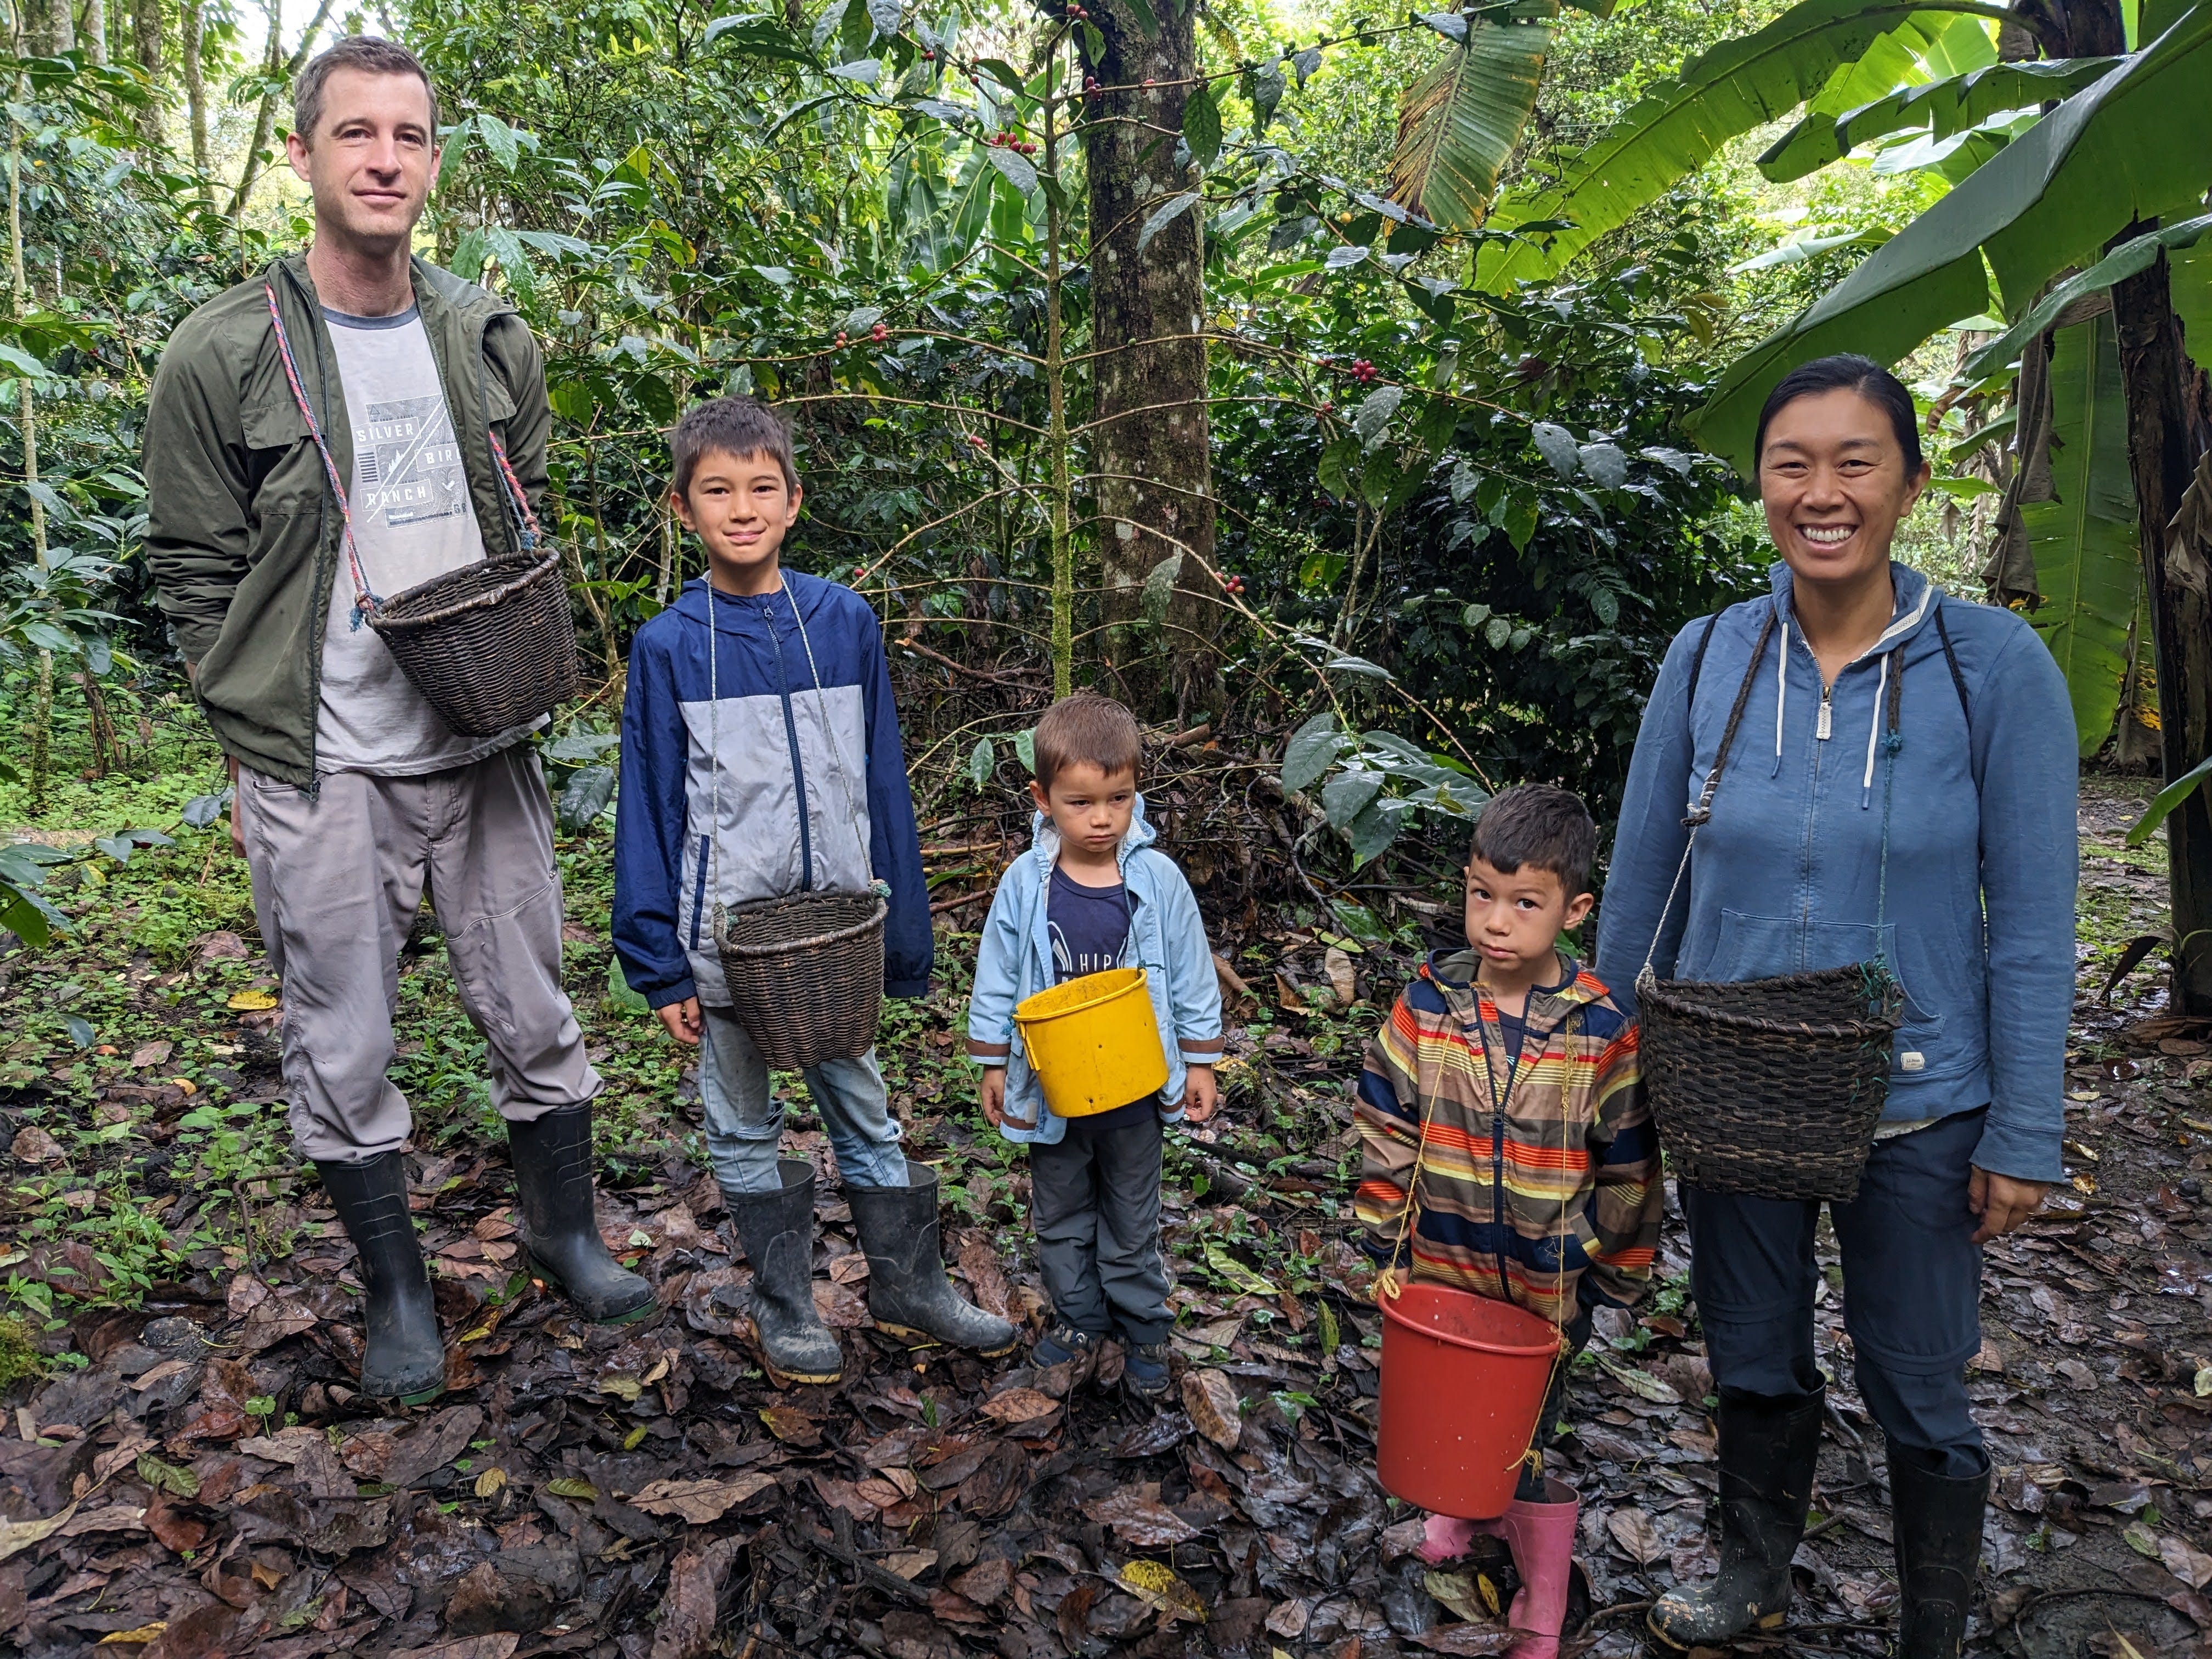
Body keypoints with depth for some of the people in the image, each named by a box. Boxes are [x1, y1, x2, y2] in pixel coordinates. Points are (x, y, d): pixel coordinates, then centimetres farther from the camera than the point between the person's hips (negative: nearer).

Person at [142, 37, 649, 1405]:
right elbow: (198, 576, -2)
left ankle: (567, 1231, 34)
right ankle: (398, 1291, 27)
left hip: (488, 752, 3)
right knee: (343, 1058, 7)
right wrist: (262, 754, -4)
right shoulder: (220, 360, -6)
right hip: (322, 776, -3)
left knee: (535, 1020, 13)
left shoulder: (493, 341, 6)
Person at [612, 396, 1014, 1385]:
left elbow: (882, 782, 3)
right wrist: (661, 967, -5)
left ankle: (909, 1287, 32)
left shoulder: (846, 622, -3)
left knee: (863, 1108, 15)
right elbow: (650, 810, -4)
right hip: (726, 931, -1)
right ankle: (783, 1304, 31)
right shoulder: (667, 647, -8)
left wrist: (901, 930, 5)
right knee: (745, 1127, 13)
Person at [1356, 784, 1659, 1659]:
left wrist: (1616, 1274, -1)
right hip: (1440, 1262, 3)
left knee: (1522, 1430, 8)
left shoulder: (1603, 1031, -16)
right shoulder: (1426, 1004, -10)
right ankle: (1468, 1500, 52)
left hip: (1548, 1282, -3)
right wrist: (1385, 1232, 0)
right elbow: (1385, 1125, -1)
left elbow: (1629, 1167, -6)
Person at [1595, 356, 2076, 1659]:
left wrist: (2023, 1137, -8)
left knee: (1919, 1395, 14)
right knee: (1754, 1360, 21)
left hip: (1916, 1111, -2)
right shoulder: (1708, 657, -7)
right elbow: (1642, 876, 2)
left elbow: (2032, 923, -9)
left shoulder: (1996, 664, -13)